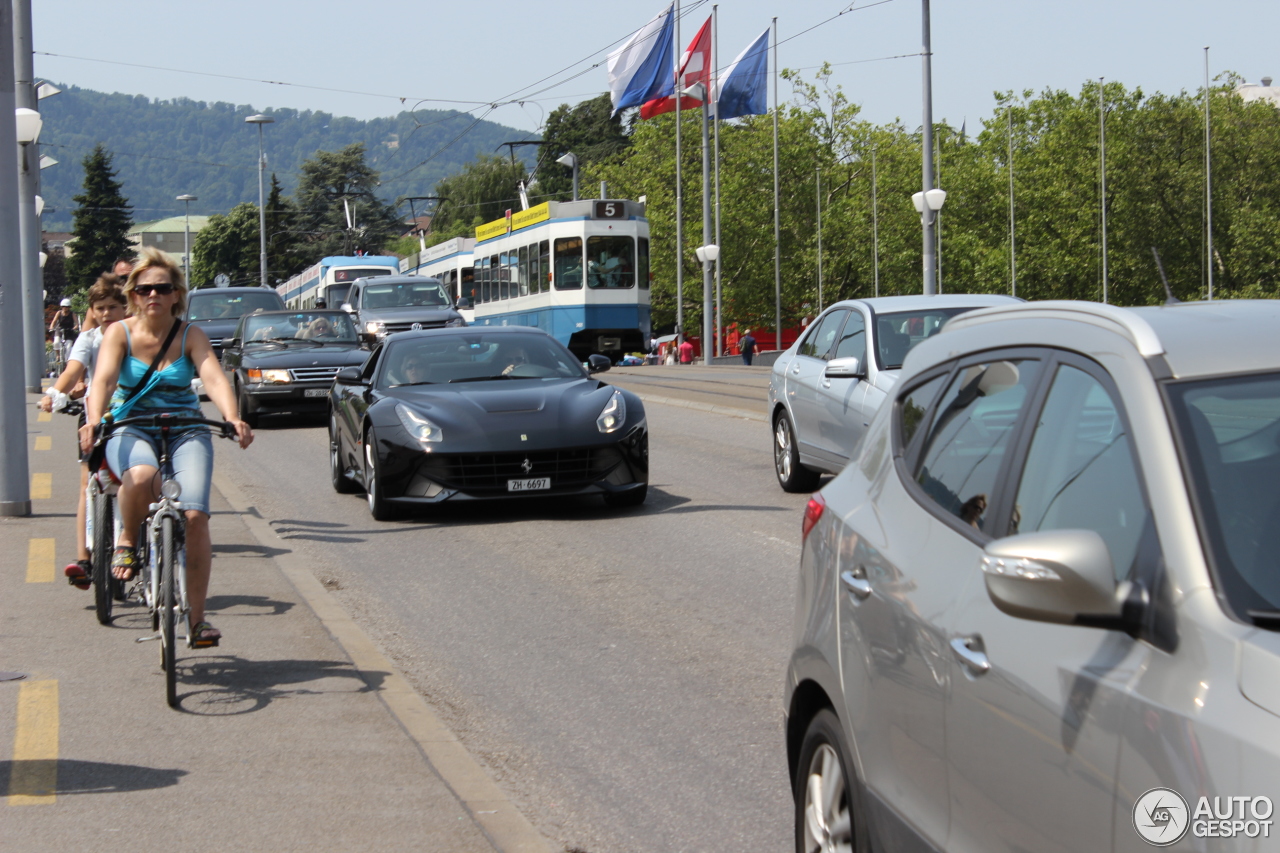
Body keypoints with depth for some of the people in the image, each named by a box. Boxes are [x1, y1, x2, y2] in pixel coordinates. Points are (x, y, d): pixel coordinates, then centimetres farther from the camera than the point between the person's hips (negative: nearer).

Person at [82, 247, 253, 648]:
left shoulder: (190, 336, 1)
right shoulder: (120, 333, -1)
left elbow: (214, 378, -15)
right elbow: (103, 379, -16)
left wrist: (233, 419, -35)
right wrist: (94, 420, -37)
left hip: (185, 430, 1)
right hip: (130, 429, -1)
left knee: (195, 515, -18)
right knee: (141, 477, -37)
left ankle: (197, 618, -5)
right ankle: (127, 541, -4)